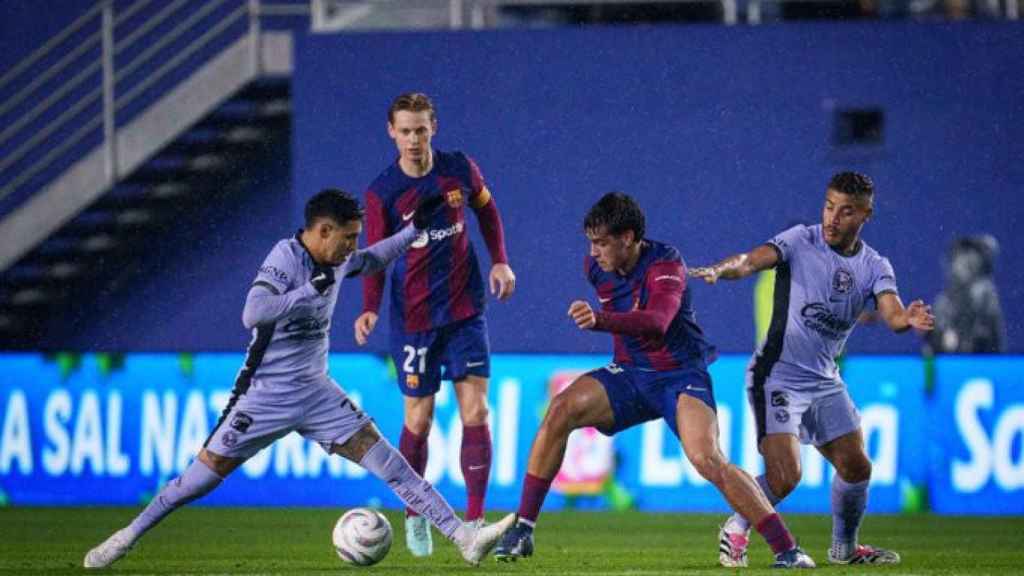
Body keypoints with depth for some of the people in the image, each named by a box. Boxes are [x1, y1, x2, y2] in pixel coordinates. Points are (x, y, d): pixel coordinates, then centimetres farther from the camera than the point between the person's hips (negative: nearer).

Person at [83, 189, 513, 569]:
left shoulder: (336, 262, 4)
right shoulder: (286, 258, -19)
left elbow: (373, 260, 28)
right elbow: (252, 314, -34)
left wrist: (416, 228, 21)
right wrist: (312, 289, -34)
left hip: (316, 393, 6)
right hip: (266, 394, -6)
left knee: (384, 458, -5)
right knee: (206, 472, -3)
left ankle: (463, 537, -8)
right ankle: (127, 538, 12)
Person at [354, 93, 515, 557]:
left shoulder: (459, 169, -3)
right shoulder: (382, 192, -9)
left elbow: (486, 209, 16)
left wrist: (500, 261, 5)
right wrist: (370, 309, -20)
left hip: (465, 310, 2)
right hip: (413, 318, -2)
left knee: (475, 411, -8)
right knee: (418, 419, 2)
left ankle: (475, 519, -4)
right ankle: (415, 516, 22)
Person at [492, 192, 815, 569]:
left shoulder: (665, 264, -20)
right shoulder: (596, 267, 0)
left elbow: (657, 321, -41)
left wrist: (600, 320, -54)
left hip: (681, 374, -6)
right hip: (629, 374, 6)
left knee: (708, 460, -27)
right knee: (561, 410, -18)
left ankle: (786, 549, -19)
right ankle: (523, 530, -12)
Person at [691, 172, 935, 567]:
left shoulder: (875, 268, 1)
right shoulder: (801, 241, -11)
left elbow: (892, 315, -15)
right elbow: (752, 261, -26)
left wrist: (908, 320, -39)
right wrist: (719, 270, -49)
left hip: (825, 382, 6)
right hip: (777, 377, -5)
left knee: (856, 466, 7)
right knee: (784, 475, -16)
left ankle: (844, 547, 31)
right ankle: (736, 531, 10)